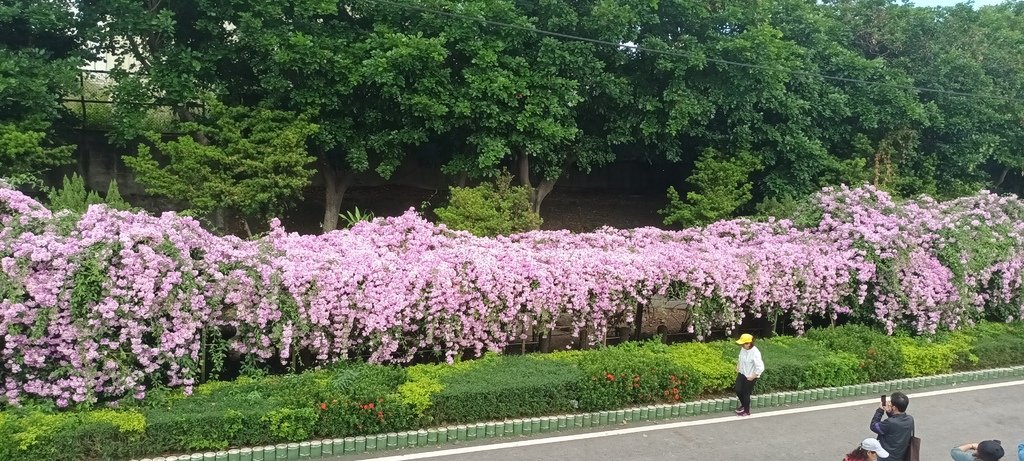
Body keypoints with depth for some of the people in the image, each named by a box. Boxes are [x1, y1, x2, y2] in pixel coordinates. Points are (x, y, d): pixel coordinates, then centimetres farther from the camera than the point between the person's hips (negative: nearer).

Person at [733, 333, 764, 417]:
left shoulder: (755, 353, -30)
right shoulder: (743, 349, -7)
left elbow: (760, 368, -30)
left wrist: (752, 377, -22)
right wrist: (738, 368, 11)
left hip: (750, 377, -7)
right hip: (742, 374, 7)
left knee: (746, 394, 7)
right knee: (738, 390, 11)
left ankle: (746, 411, 29)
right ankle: (743, 405, 39)